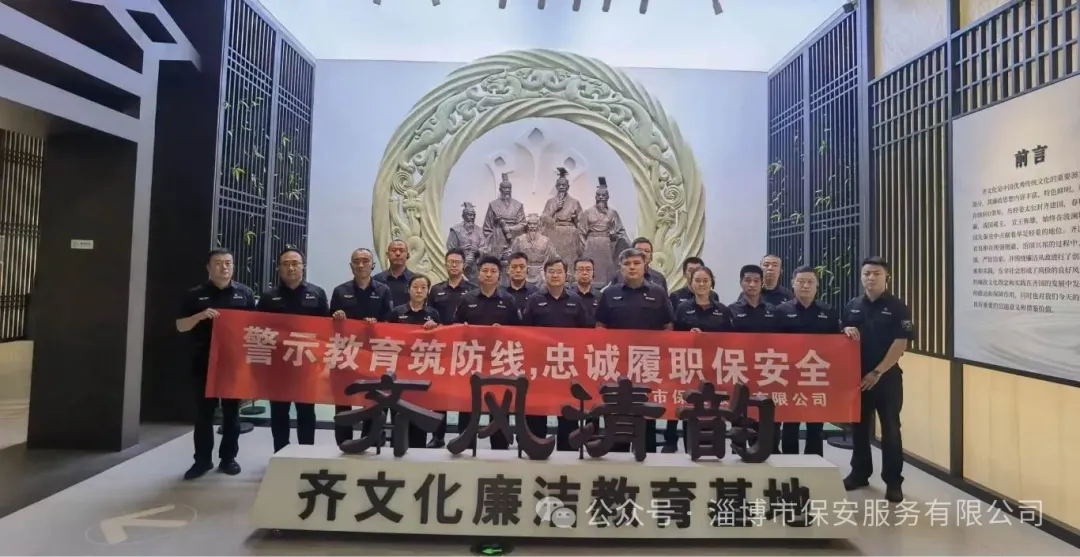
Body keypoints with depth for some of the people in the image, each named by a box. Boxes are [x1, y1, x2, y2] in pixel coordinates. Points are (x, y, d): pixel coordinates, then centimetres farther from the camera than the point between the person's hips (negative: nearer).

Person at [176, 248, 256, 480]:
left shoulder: (245, 293, 4)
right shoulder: (195, 295, 2)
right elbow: (180, 326, 2)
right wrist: (200, 316, -17)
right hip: (204, 361, 0)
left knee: (232, 411, 8)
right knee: (203, 411, 6)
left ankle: (228, 458, 20)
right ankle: (202, 459, 18)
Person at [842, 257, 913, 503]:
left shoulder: (897, 307, -6)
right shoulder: (852, 306, 7)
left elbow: (900, 344, -11)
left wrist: (878, 372, -16)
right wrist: (846, 331, -11)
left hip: (887, 376, -4)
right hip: (857, 375, 4)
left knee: (890, 428, 2)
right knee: (859, 426, 12)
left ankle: (893, 481, 13)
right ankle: (859, 473, 25)